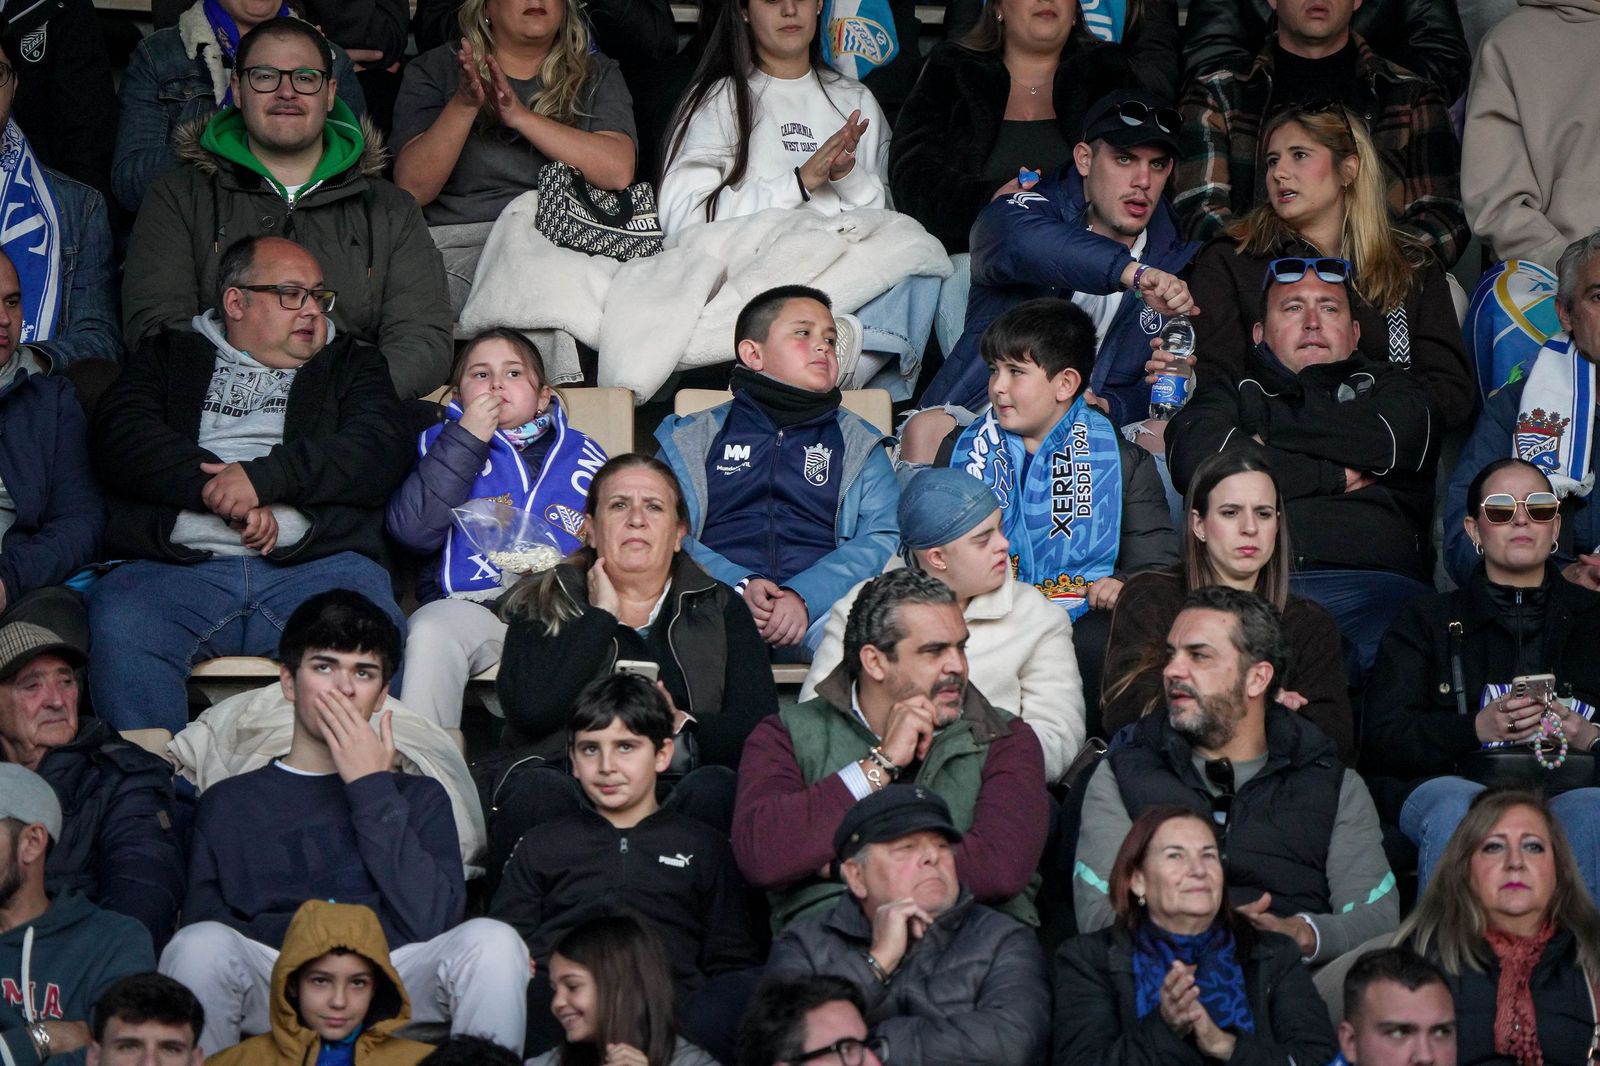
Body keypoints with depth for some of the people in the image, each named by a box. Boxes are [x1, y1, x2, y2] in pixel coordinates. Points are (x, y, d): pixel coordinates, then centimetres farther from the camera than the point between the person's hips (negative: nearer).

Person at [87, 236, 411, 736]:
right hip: (177, 563, 0)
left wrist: (264, 477, -7)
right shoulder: (171, 357, 25)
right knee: (118, 628, -33)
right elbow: (120, 437, 6)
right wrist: (227, 495, -7)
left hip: (315, 563, 0)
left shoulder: (350, 365, 27)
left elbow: (380, 452, 7)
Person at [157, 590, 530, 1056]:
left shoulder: (420, 797, 22)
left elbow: (431, 922, 4)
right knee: (202, 944, -32)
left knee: (492, 941, -28)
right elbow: (202, 920, 7)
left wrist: (373, 790, 4)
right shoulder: (228, 803, 21)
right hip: (272, 992, 0)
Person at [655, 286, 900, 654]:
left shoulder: (859, 444, 23)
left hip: (819, 608, 1)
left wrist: (804, 596, -13)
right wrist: (738, 585, -13)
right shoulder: (691, 438, 21)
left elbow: (883, 538, 6)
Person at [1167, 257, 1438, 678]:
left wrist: (1262, 438, 14)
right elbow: (1193, 459, 6)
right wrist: (1335, 477, 8)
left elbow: (1395, 442, 5)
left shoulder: (1390, 387, 32)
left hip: (1368, 578, 0)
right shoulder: (1232, 388, 30)